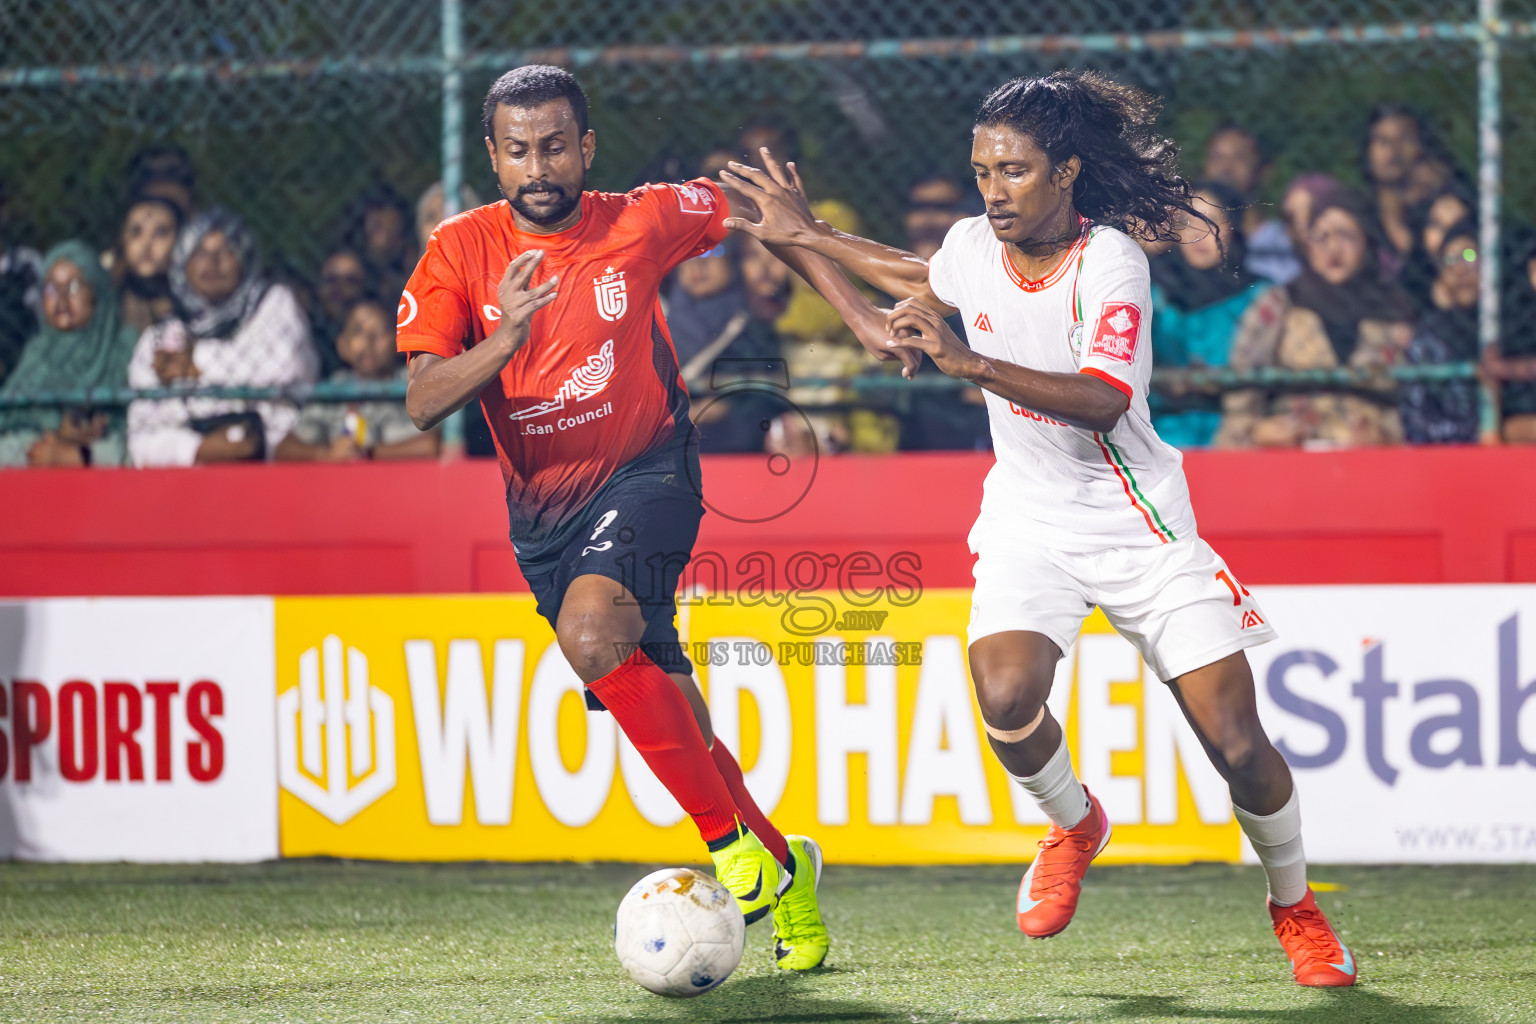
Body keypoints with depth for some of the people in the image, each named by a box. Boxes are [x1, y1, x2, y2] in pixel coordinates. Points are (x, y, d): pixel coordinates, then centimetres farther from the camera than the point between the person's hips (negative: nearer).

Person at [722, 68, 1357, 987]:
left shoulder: (1111, 262, -19)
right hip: (1029, 521, 3)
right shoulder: (973, 246, -3)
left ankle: (1294, 904, 22)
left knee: (1238, 746, -7)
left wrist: (970, 361, -41)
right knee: (1005, 695, -26)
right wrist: (805, 236, 22)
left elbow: (1103, 400, -33)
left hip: (1138, 522, -3)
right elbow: (916, 276, 23)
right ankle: (1075, 826, 7)